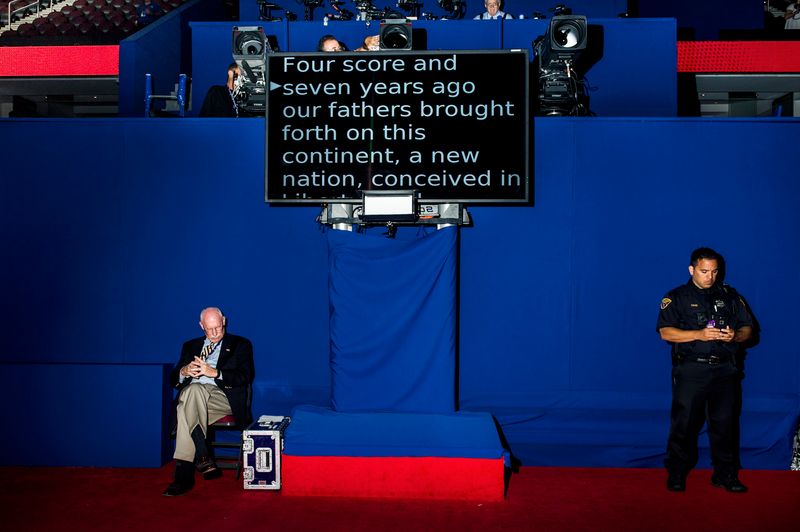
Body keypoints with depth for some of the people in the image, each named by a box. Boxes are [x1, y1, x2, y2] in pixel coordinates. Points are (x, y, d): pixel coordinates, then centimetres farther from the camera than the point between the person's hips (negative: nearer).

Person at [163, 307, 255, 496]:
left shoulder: (240, 345, 17)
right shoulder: (190, 346, 29)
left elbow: (245, 376, 0)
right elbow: (173, 379, 20)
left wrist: (214, 372, -15)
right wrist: (184, 371, -6)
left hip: (223, 397, -3)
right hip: (190, 394, 3)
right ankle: (203, 458, -39)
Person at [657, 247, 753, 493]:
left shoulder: (730, 296, 14)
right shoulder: (677, 297, 4)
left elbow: (747, 329, 13)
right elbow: (666, 332, -7)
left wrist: (735, 336, -10)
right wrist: (699, 335, -18)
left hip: (724, 370, 3)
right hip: (690, 370, -3)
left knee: (725, 422, 5)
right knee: (683, 422, 0)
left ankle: (725, 474, 17)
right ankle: (676, 474, 11)